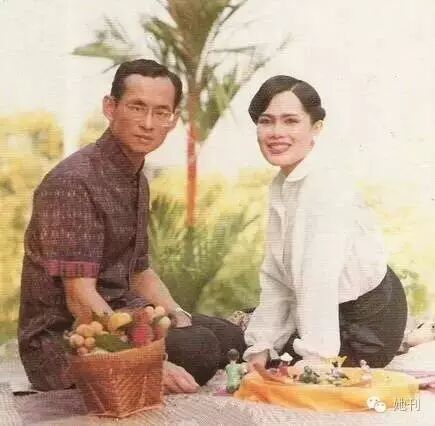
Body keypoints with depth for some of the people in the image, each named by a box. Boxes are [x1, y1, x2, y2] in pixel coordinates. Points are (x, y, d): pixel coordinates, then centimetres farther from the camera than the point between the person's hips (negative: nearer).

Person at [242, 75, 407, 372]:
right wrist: (261, 347, -4)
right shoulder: (281, 186, 4)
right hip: (336, 313, 9)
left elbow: (321, 274, -34)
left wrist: (316, 354, -40)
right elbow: (274, 277, 1)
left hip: (369, 321, -9)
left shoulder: (326, 183, -24)